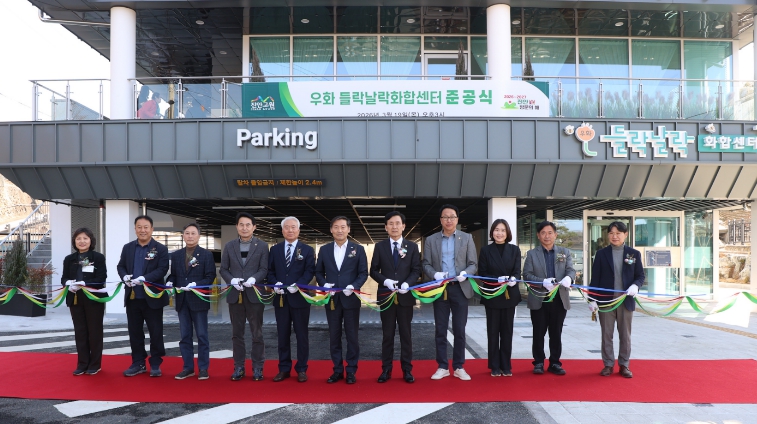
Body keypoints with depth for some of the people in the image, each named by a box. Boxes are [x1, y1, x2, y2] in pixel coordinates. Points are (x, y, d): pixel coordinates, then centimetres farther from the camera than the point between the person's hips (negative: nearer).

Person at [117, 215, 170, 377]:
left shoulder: (161, 249, -4)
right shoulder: (128, 247, 10)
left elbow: (162, 270, -14)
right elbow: (121, 266, 10)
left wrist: (144, 278, -26)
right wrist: (125, 276, -12)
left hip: (152, 297, -4)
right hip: (132, 297, 4)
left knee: (155, 332, 4)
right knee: (135, 332, 11)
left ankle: (155, 364, 15)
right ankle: (138, 363, 22)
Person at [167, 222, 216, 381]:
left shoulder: (206, 254, -1)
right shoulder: (176, 255, 11)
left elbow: (210, 277, -7)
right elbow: (173, 274, 10)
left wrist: (196, 284, -21)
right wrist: (170, 283, -11)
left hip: (198, 300, -4)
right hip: (182, 301, 4)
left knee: (202, 336, 2)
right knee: (185, 336, 9)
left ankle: (203, 368, 10)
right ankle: (188, 367, 18)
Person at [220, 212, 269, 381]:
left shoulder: (262, 246, 3)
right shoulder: (229, 246, 9)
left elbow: (264, 269, -3)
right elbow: (223, 269, 6)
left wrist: (254, 278, -21)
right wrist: (232, 280, -13)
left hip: (254, 294, -2)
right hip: (235, 294, 2)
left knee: (257, 333, 4)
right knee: (237, 333, 8)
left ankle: (257, 367, 12)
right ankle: (239, 367, 17)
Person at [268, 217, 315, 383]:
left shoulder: (307, 250, 3)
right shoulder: (274, 250, 11)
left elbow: (310, 271, -6)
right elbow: (270, 271, 8)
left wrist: (298, 285, -20)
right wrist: (275, 283, -11)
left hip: (300, 297, -2)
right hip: (280, 298, 3)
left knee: (301, 335, 3)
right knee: (283, 335, 8)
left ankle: (301, 369, 12)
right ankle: (284, 369, 16)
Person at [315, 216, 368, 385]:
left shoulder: (358, 249, 1)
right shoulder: (324, 249, 6)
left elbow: (363, 273, -1)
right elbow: (319, 272, 9)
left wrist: (354, 286, -17)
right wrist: (324, 284, -11)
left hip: (351, 298, -2)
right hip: (331, 299, 2)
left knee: (352, 336, 5)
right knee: (334, 336, 8)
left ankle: (351, 371, 14)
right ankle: (337, 370, 18)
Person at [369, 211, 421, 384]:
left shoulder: (412, 246, 4)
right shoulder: (380, 246, 4)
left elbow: (416, 270, 1)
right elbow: (373, 271, 3)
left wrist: (408, 283, -18)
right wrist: (385, 281, -15)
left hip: (405, 296, 0)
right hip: (386, 296, 0)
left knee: (406, 334, 6)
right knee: (387, 334, 7)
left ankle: (407, 370, 14)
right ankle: (386, 369, 14)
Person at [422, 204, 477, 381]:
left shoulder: (467, 238, 6)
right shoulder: (431, 240, 7)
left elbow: (473, 264, 3)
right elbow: (426, 264, 5)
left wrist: (465, 273, -18)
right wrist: (434, 274, -16)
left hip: (460, 288, 0)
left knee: (459, 330, 4)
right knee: (440, 330, 5)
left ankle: (459, 367, 14)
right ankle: (442, 367, 14)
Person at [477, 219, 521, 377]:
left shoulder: (514, 250, 5)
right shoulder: (486, 250, 0)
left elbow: (517, 271, 0)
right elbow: (482, 273, -4)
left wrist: (514, 279, -23)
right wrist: (497, 279, -21)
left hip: (509, 296, 2)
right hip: (492, 296, -1)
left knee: (507, 331, 7)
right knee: (493, 331, 4)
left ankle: (506, 366, 16)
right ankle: (495, 366, 13)